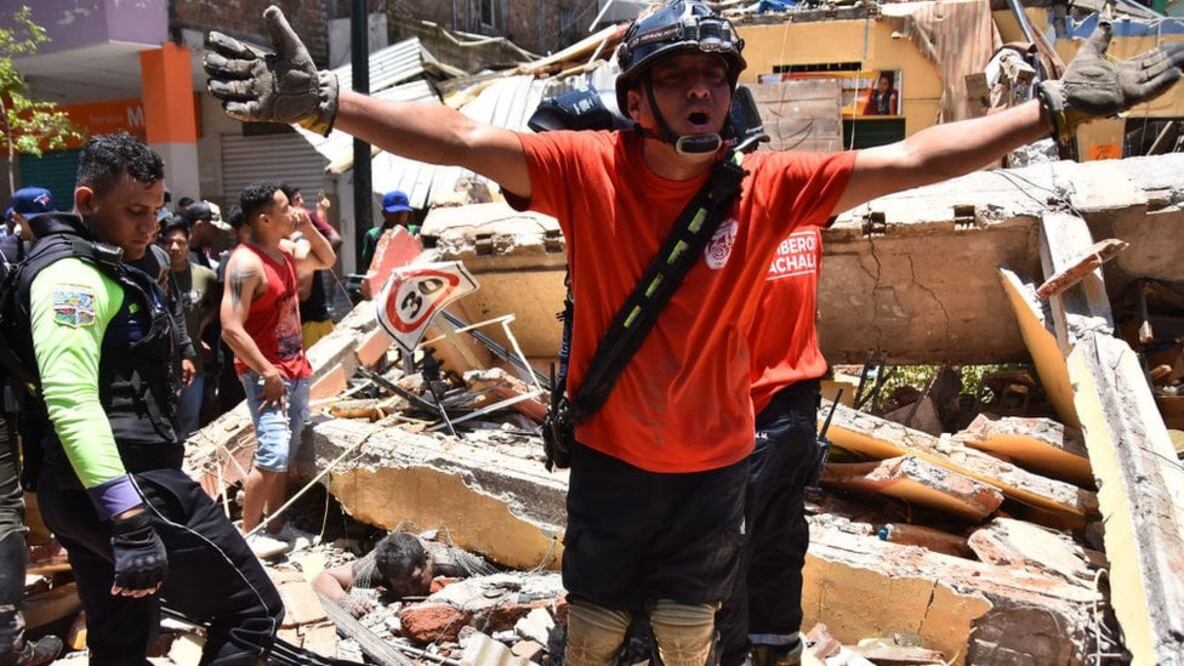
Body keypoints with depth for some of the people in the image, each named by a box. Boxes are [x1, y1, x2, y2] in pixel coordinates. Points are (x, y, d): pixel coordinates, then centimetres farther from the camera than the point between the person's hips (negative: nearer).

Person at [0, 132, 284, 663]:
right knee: (253, 612, -4)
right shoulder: (71, 275, -15)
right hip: (130, 485, -11)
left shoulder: (99, 269, 19)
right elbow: (71, 403, -28)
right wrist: (130, 521, -34)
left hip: (91, 493, 11)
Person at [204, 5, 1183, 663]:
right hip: (612, 459, -1)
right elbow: (463, 140, -26)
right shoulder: (586, 169, -17)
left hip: (715, 461, 1)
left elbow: (911, 159, -14)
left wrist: (1055, 108, -17)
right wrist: (324, 102, -37)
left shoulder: (769, 188, -14)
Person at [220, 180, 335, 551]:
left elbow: (326, 260, 27)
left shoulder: (285, 254, 9)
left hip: (296, 368, 9)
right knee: (272, 454, -15)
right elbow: (231, 329, -23)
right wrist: (267, 372, -21)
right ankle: (248, 533, -3)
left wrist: (308, 228, 9)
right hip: (266, 374, -9)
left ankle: (275, 526, 21)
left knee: (288, 453, 12)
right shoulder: (246, 264, -18)